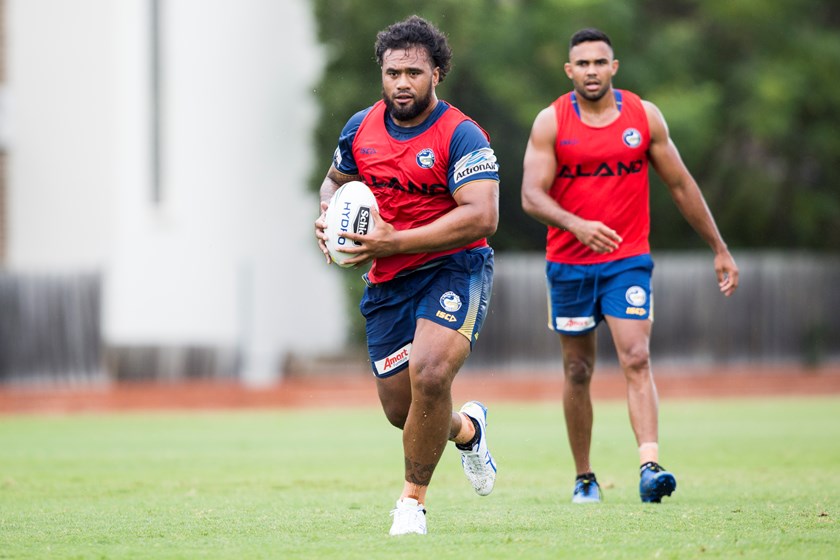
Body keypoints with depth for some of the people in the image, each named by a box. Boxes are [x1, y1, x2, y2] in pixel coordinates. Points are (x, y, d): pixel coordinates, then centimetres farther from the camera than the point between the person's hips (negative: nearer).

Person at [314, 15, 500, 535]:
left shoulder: (461, 136, -15)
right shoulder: (361, 128, 5)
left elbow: (481, 217, -25)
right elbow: (336, 180, 24)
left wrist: (394, 242, -27)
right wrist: (329, 216, -1)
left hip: (454, 268, -6)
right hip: (388, 282, 6)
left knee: (429, 375, -28)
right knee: (400, 409, 7)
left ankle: (413, 500, -9)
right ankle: (468, 427, 43)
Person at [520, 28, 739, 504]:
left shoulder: (645, 117, 1)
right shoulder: (551, 122, -3)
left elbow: (681, 185, 9)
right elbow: (532, 195, -12)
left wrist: (720, 249, 10)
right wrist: (576, 224, -31)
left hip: (628, 260, 0)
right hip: (569, 263, 0)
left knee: (637, 360, -16)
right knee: (578, 371, 7)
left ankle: (650, 466, -26)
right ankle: (584, 477, 19)